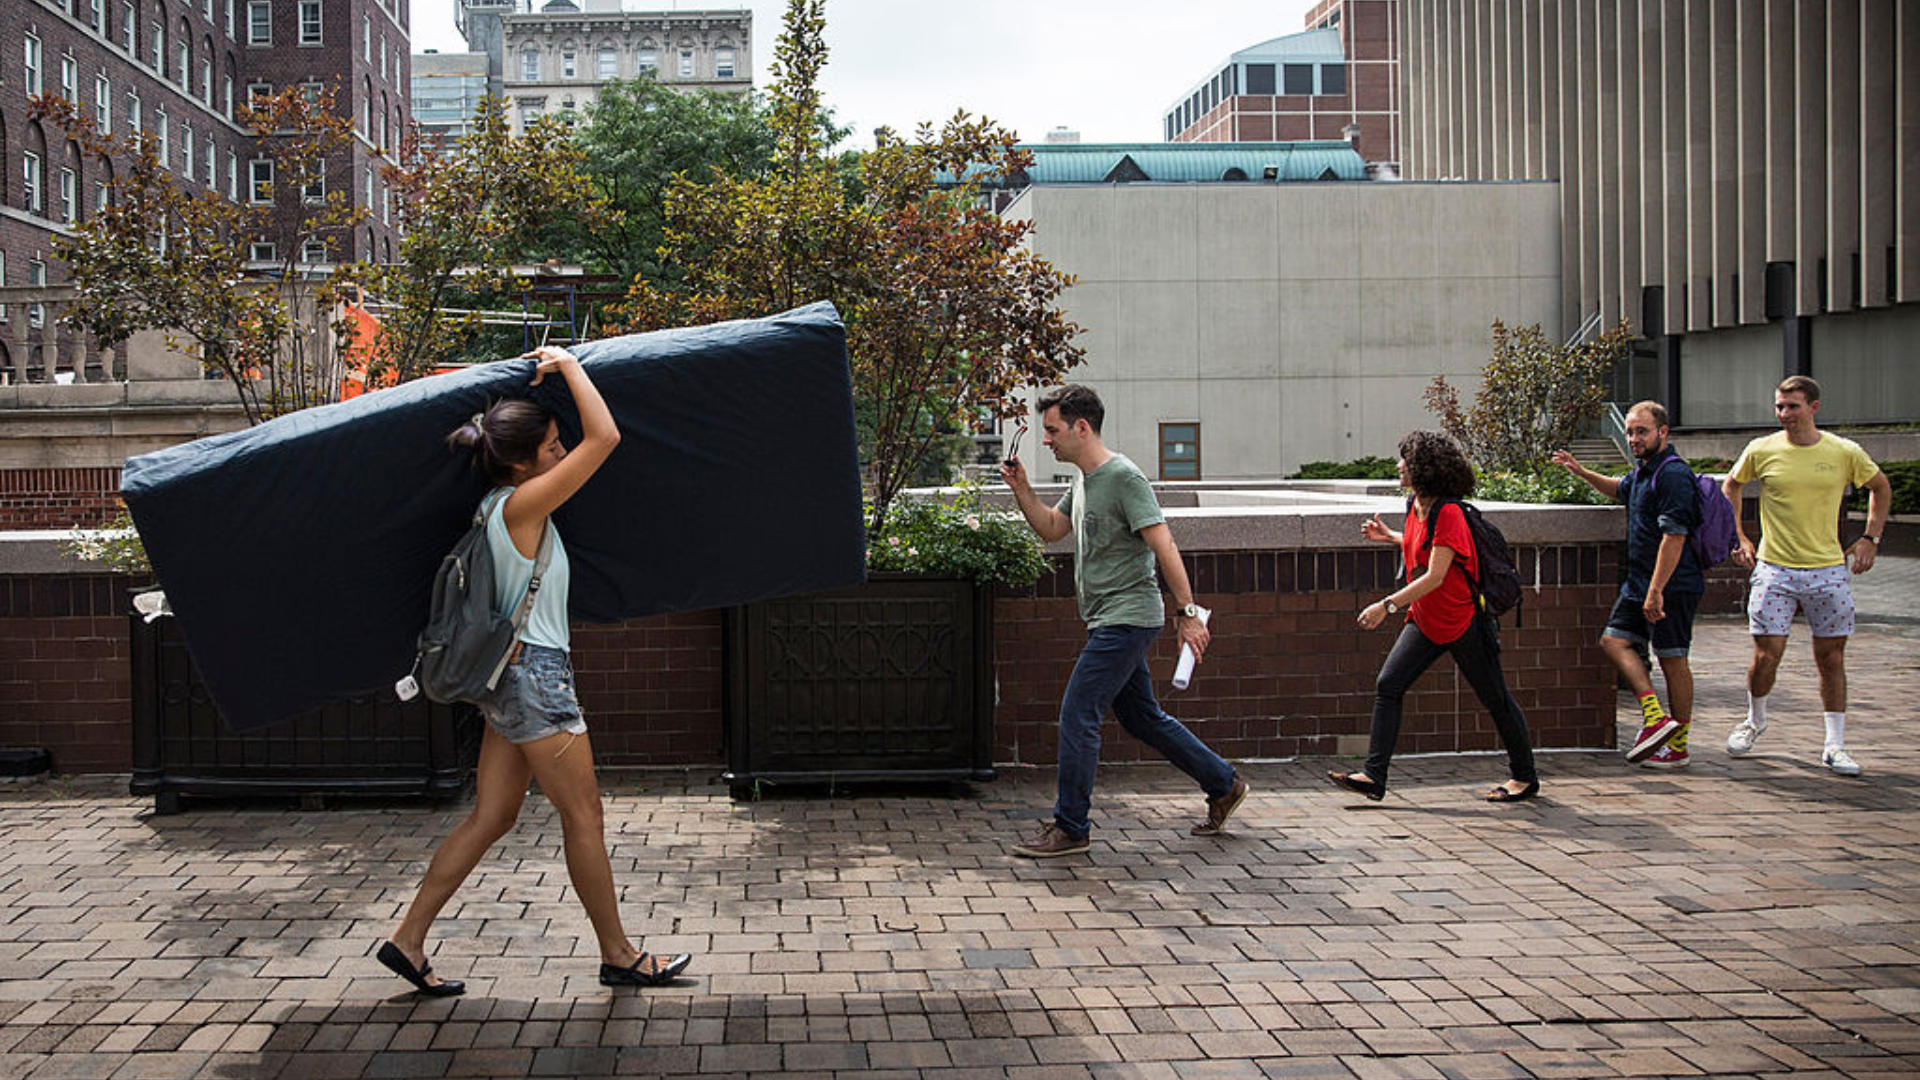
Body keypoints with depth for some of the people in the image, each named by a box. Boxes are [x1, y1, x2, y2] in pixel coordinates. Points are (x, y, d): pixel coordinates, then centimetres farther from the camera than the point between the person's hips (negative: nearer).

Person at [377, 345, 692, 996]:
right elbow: (604, 436, -22)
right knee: (583, 817, 1)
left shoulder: (501, 506, 9)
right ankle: (618, 955, 12)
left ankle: (408, 941, 13)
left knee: (491, 817, 12)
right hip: (535, 673, -10)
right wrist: (567, 364, -11)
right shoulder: (521, 504, -17)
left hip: (516, 674, 10)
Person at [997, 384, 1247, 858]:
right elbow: (1051, 528, 24)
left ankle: (1070, 828, -1)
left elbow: (1164, 546, -18)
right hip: (1110, 622, 10)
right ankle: (1224, 786, 28)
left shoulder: (1124, 477, -16)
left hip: (1126, 618, -10)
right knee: (1143, 718, 16)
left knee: (1077, 717, -9)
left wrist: (1187, 612, -19)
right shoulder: (1083, 479, 12)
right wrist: (1022, 490, 9)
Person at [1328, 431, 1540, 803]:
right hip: (1425, 620, 8)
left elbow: (1435, 577, -27)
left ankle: (1524, 776, 23)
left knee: (1495, 699, 7)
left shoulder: (1448, 513, -22)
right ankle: (1374, 776, -7)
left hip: (1463, 622, -8)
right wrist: (1390, 537, 18)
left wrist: (1387, 605, -31)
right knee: (1387, 685, -6)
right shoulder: (1415, 506, 4)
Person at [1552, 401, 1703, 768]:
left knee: (1672, 660, -2)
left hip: (1672, 586, -10)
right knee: (1614, 640, 1)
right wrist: (1581, 472, 26)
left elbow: (1674, 537, -24)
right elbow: (1621, 490, 39)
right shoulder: (1644, 471, 14)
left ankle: (1678, 746, 6)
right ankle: (1655, 717, -6)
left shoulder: (1673, 474, -17)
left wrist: (1656, 590, -26)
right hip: (1639, 583, 10)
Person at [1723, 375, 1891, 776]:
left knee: (1831, 659, 4)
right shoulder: (1761, 450, -2)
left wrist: (1870, 539, 9)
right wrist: (1739, 537, 9)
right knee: (1766, 656, -4)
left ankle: (1835, 746, 13)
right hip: (1774, 569, -1)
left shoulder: (1845, 453, -1)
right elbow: (1730, 487, 16)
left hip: (1828, 570, 1)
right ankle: (1755, 720, 24)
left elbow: (1881, 488, 17)